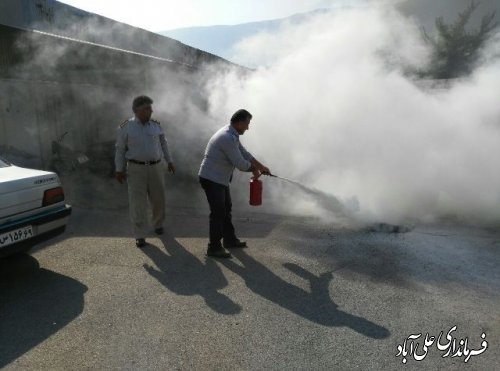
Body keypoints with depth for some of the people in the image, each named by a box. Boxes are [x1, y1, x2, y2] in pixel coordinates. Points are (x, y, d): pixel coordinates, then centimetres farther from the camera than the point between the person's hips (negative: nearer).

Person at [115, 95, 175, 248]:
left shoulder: (156, 125, 3)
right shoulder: (126, 127, -4)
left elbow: (163, 143, 13)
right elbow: (120, 149, 1)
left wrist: (170, 161, 11)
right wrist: (119, 170, -2)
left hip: (156, 168, 3)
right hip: (136, 169, -2)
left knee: (158, 198, 10)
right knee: (137, 202, -5)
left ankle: (158, 223, 36)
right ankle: (140, 235, 3)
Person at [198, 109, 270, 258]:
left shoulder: (231, 135, 8)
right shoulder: (228, 138, -25)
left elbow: (244, 153, 16)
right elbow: (241, 164, -22)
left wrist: (261, 167, 17)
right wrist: (254, 169, -3)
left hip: (220, 179, 11)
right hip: (212, 180, -11)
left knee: (226, 209, 19)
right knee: (218, 213, -4)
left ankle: (229, 240, 34)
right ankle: (214, 248, 8)